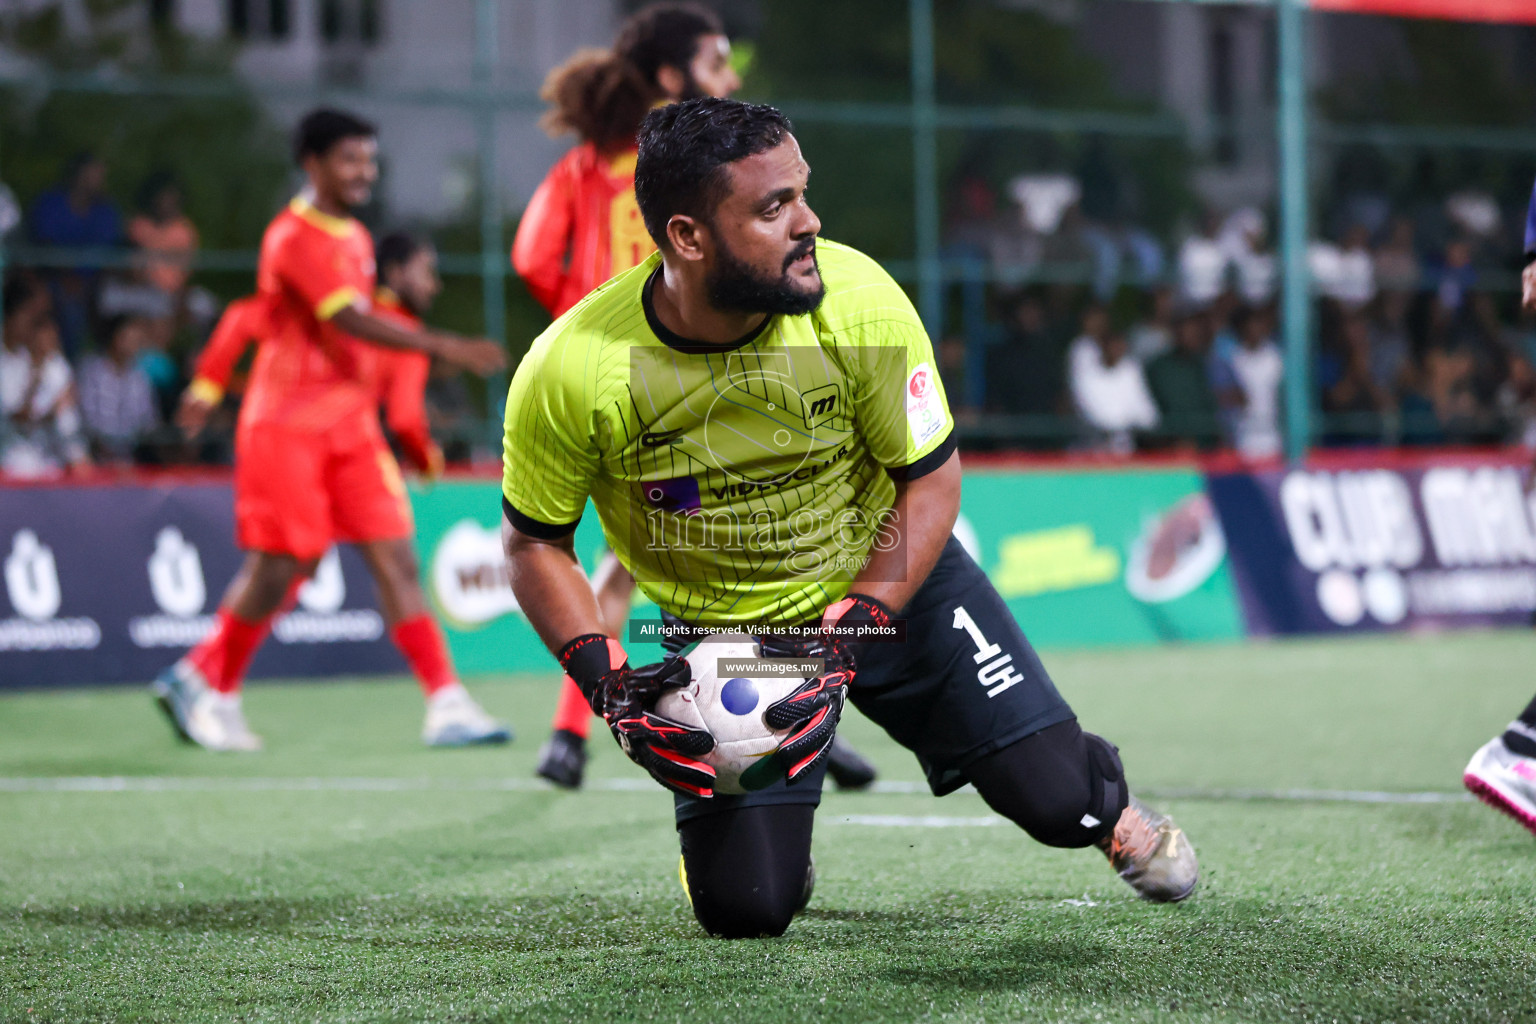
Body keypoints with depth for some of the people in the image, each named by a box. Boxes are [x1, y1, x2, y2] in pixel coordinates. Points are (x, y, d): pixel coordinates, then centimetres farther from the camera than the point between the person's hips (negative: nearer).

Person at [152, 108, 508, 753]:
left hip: (351, 424, 7)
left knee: (396, 560, -3)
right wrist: (444, 347, -34)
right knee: (280, 568, -4)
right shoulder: (295, 238, -13)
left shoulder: (354, 238, 14)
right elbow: (353, 320, -26)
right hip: (287, 426, -7)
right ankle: (203, 682, 17)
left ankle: (447, 705, -8)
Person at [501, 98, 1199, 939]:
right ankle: (725, 831, 27)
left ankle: (1105, 799, 29)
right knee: (748, 909, -11)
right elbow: (534, 544, -9)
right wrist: (605, 683, -22)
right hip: (724, 633, -1)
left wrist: (848, 631, -22)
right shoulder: (567, 374, -25)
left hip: (892, 580, 1)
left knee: (1056, 801, -10)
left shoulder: (859, 301, -24)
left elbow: (931, 481, -11)